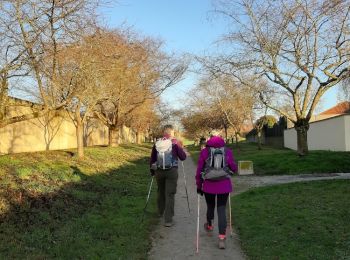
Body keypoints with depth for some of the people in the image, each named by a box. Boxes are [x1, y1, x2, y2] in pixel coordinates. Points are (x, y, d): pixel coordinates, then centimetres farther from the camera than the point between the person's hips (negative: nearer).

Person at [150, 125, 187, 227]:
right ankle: (168, 220, -2)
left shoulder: (157, 143, 3)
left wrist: (152, 170, 23)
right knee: (170, 194, 0)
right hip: (172, 171, -3)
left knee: (161, 192, 22)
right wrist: (180, 149, 15)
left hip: (159, 171, 4)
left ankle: (160, 212, 41)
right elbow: (183, 157, -4)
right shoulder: (175, 142, -6)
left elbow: (152, 159, 9)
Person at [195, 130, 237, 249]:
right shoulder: (228, 151, 0)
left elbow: (199, 170, -2)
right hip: (224, 185, 0)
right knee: (222, 209, 6)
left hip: (208, 185, 0)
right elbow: (234, 168, 2)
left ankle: (209, 226, 47)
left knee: (210, 206, 23)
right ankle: (222, 237, -2)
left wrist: (198, 185, 7)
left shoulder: (204, 151, -2)